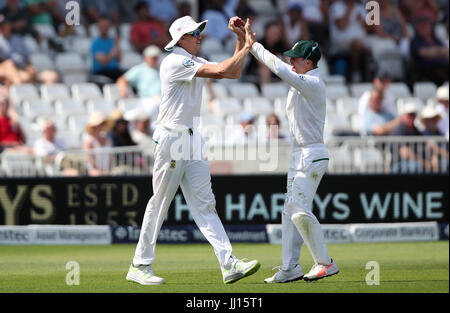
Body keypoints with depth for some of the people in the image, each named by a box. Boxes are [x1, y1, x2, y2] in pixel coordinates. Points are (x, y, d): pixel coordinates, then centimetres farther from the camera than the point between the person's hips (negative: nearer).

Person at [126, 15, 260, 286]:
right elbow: (220, 71, -22)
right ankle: (139, 266, 7)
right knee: (160, 204, -2)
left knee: (204, 204, 1)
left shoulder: (196, 62, 16)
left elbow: (234, 73, 18)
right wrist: (246, 47, -10)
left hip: (193, 140, 8)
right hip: (171, 139, -8)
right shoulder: (175, 62, -14)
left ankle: (229, 264, -8)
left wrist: (240, 39, 10)